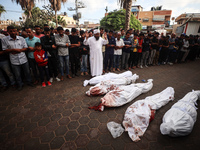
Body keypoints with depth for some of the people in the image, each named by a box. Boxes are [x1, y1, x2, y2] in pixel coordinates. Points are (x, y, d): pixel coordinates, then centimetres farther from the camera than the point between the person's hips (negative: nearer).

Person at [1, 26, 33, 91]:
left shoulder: (21, 38, -1)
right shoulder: (4, 39, -4)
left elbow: (25, 48, 1)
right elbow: (5, 50, -3)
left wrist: (19, 50, -15)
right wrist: (13, 50, -18)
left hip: (24, 59, 1)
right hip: (14, 61, -1)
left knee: (27, 72, 15)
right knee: (17, 75, 13)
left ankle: (29, 82, 35)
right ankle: (20, 85, 33)